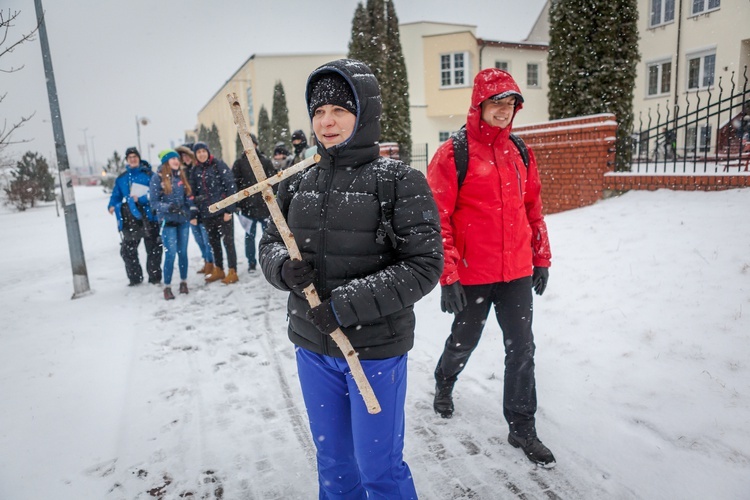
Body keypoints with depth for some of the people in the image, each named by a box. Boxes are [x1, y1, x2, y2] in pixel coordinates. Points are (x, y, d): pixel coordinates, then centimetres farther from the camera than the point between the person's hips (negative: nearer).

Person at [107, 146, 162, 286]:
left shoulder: (148, 174, 0)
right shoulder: (121, 178, 13)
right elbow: (116, 195, 15)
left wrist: (141, 199, -18)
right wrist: (112, 206, -4)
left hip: (148, 217, -4)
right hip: (129, 220, 4)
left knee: (153, 249, 3)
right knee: (127, 250, 7)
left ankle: (155, 277, 15)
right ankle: (135, 278, 20)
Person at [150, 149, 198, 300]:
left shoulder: (182, 176, 9)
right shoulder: (157, 178, -5)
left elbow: (189, 196, 13)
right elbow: (154, 202, -5)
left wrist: (193, 213, 0)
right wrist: (169, 207, -22)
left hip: (183, 220, 4)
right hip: (168, 221, -4)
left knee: (183, 252, 8)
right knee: (171, 254, -7)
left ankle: (183, 282, 21)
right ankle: (167, 286, 4)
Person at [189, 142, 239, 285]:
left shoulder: (219, 165, -4)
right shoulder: (195, 171, 11)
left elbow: (231, 187, -9)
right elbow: (193, 192, 15)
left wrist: (229, 210, -14)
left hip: (222, 211, -5)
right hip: (206, 214, 5)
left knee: (228, 241, 0)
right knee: (213, 242, 14)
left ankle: (232, 272, 8)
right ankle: (218, 270, 27)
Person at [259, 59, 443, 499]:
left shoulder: (401, 182, -12)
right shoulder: (299, 184, 4)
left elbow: (424, 266, -16)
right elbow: (270, 243, 11)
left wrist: (345, 305, -21)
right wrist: (285, 267, -13)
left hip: (376, 351, -5)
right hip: (313, 347, 5)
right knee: (333, 460, 23)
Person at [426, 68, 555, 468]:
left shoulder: (520, 154, 7)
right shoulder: (452, 154, -11)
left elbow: (533, 208, 15)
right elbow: (438, 219, -14)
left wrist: (541, 258, 14)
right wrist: (447, 275, -16)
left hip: (518, 272, 5)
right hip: (472, 275, -4)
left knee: (521, 348, 9)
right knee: (465, 340, 16)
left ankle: (522, 427, 26)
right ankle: (444, 383, 48)